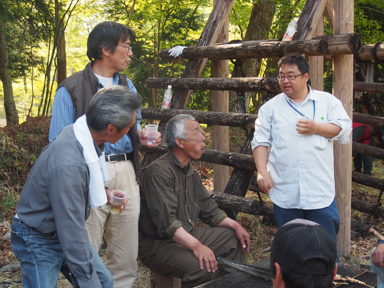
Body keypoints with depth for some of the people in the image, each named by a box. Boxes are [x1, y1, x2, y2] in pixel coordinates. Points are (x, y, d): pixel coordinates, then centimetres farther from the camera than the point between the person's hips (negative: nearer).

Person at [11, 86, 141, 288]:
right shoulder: (68, 165, -37)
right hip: (39, 241, -9)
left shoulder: (80, 131, -10)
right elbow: (73, 235, -31)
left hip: (65, 231, 9)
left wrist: (105, 191, 2)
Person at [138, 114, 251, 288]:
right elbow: (166, 221, -29)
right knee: (201, 266, -33)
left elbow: (208, 209, 17)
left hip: (189, 235, 10)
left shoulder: (191, 172, 13)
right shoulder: (159, 172, -20)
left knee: (233, 237, 11)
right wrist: (195, 245, -36)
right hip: (158, 244, -10)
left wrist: (235, 225, 6)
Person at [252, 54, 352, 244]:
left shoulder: (328, 101, 9)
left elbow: (345, 128, 1)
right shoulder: (271, 107, 10)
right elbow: (260, 142, 6)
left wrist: (317, 128, -13)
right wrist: (262, 172, -6)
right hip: (284, 194, 1)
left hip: (321, 193, -1)